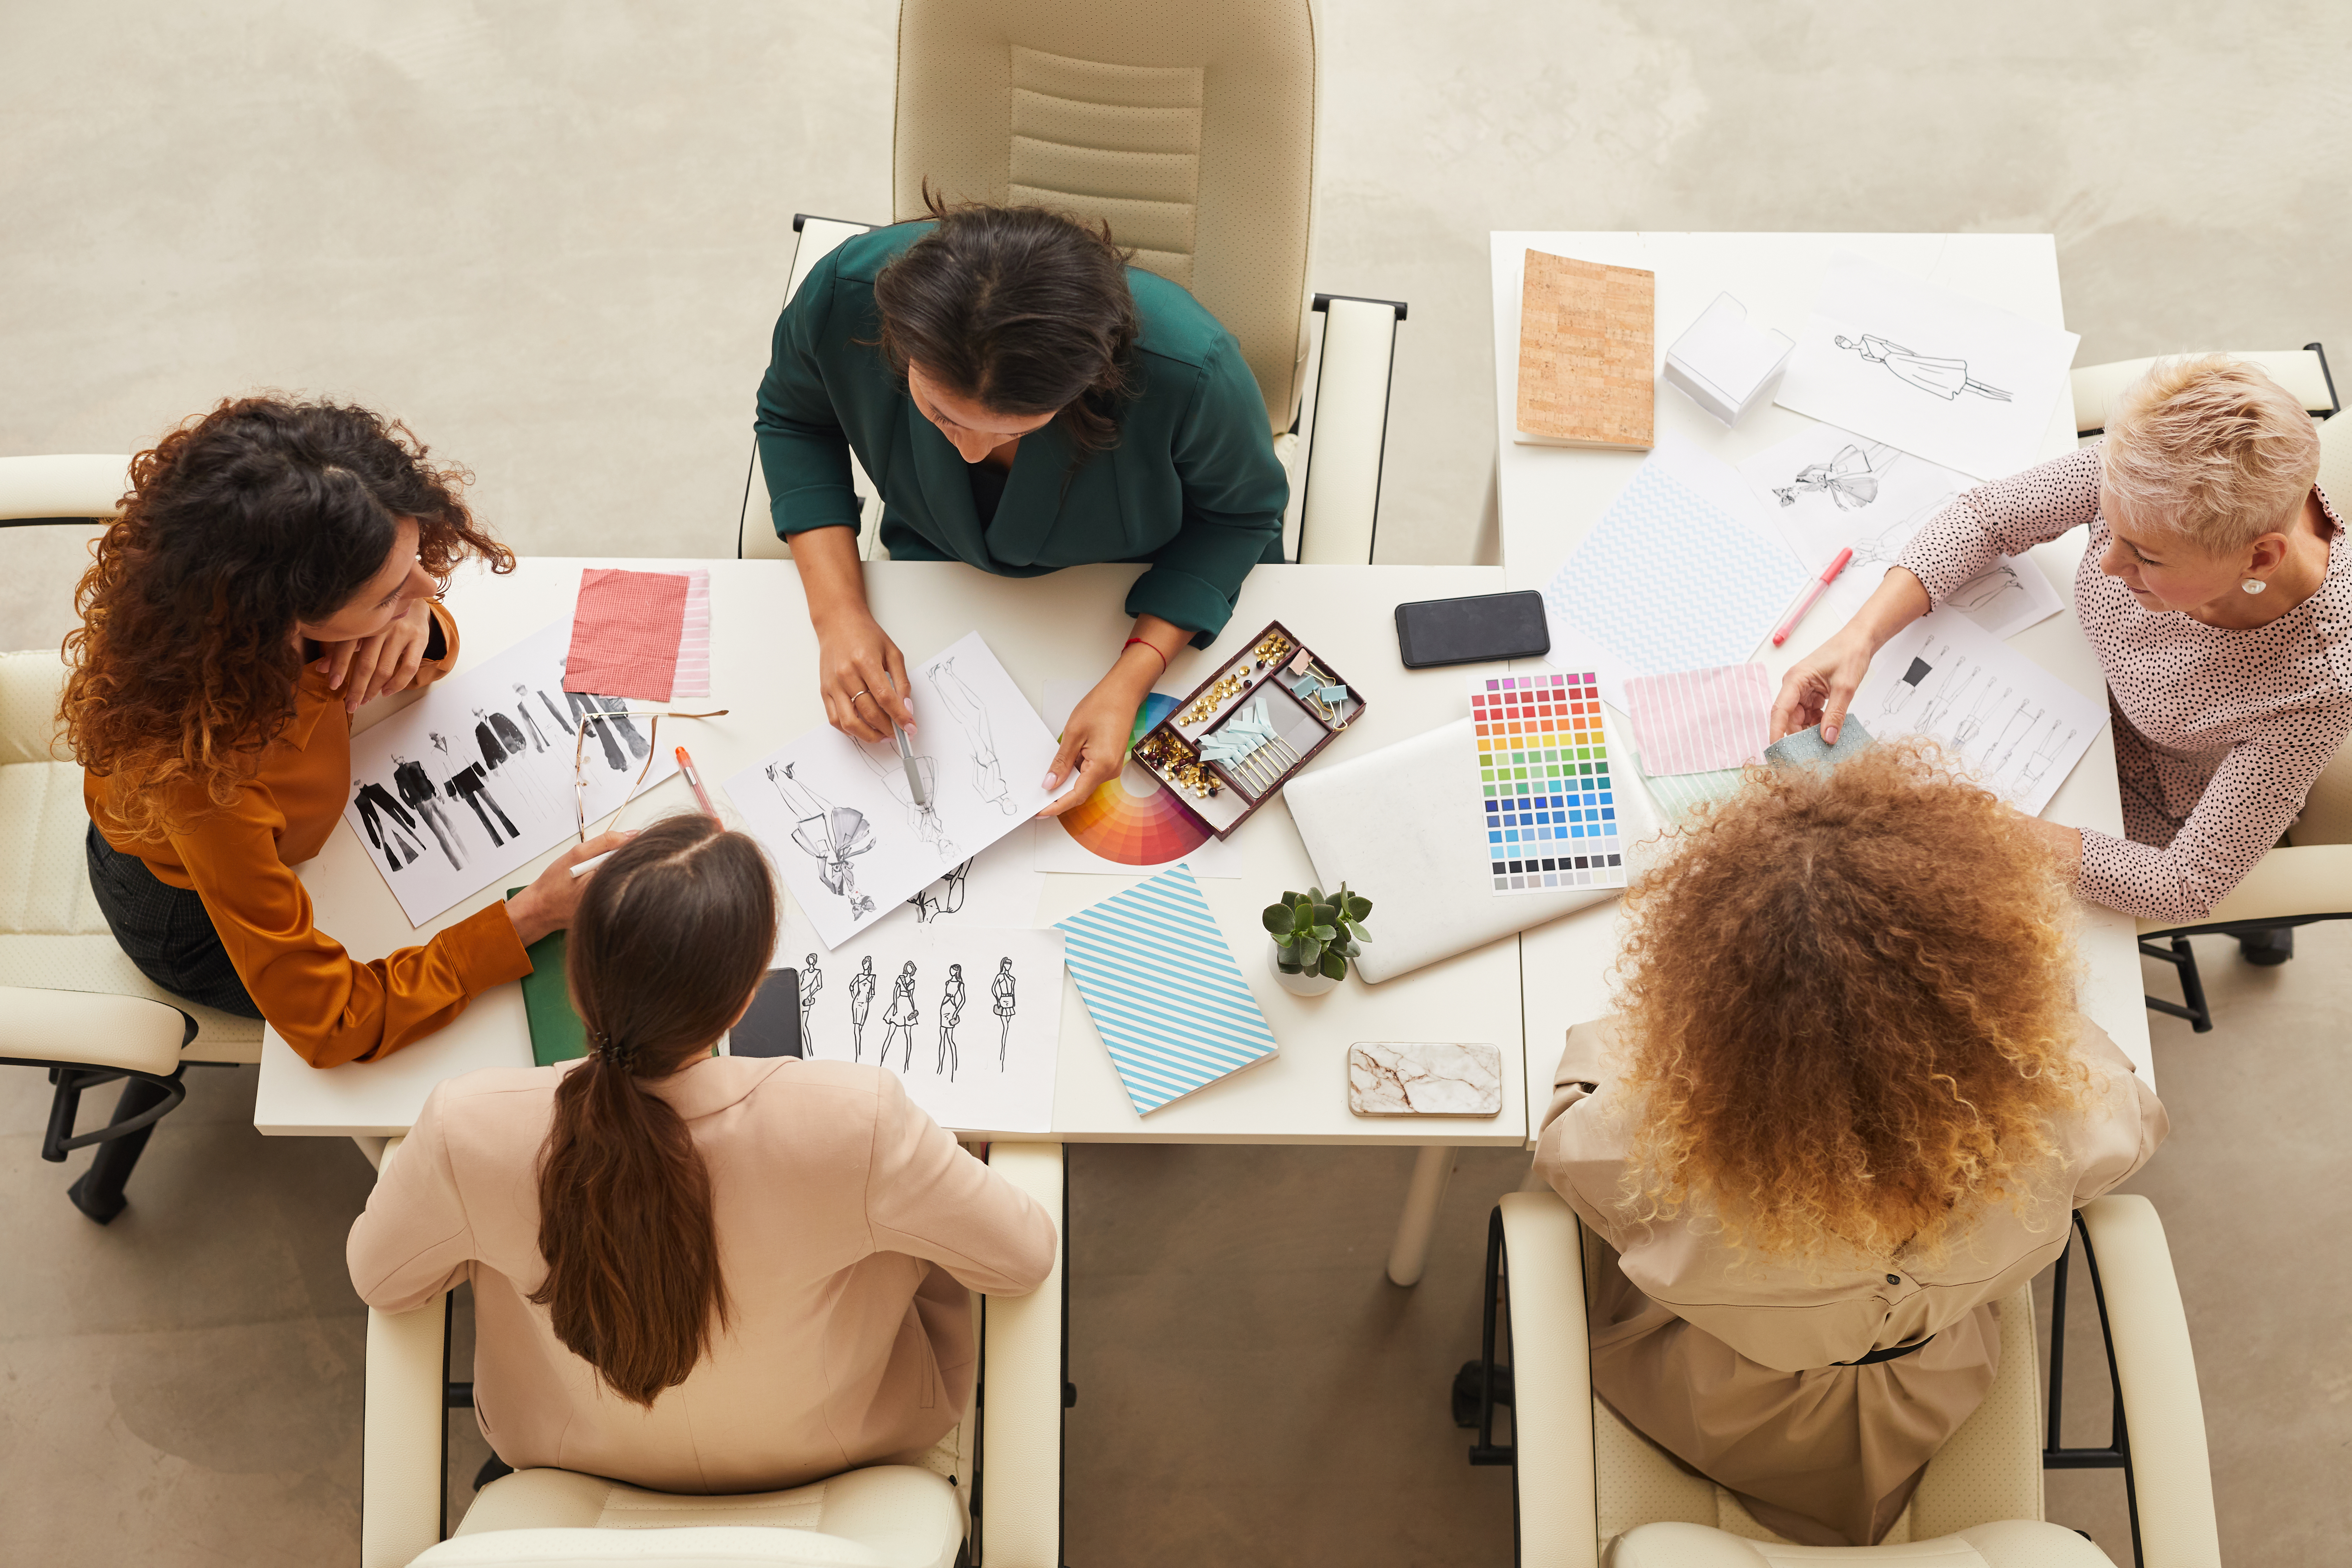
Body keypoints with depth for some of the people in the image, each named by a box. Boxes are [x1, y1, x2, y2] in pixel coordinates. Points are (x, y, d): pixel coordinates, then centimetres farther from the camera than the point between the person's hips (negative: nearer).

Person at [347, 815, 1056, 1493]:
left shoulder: (470, 1128, -34)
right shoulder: (853, 1120, -40)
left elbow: (379, 1279, -10)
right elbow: (1026, 1257, -19)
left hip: (581, 1451, 2)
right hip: (826, 1453, -1)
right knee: (923, 1228, 27)